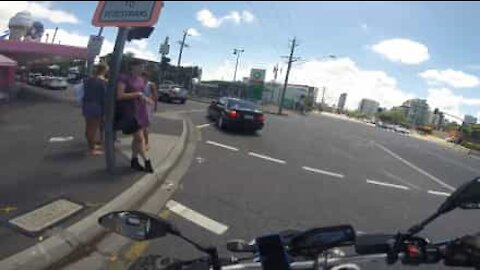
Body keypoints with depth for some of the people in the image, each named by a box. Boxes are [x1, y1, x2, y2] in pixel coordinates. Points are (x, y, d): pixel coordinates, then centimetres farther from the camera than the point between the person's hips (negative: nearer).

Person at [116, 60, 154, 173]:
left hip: (140, 111, 8)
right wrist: (137, 94, -20)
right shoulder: (124, 78, -11)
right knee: (139, 138, -5)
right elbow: (119, 96, -18)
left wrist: (145, 98, 5)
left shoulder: (141, 79, 10)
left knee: (137, 137, 12)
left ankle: (134, 160, 24)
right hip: (130, 111, -7)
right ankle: (147, 161, 7)